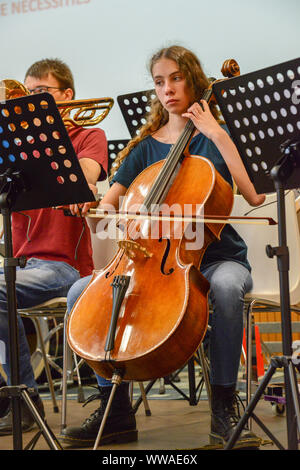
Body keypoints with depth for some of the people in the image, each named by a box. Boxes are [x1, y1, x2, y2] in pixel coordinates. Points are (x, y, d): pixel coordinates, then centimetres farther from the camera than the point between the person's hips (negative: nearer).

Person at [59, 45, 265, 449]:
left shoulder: (217, 137, 2)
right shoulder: (145, 146, 15)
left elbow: (256, 195, -14)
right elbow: (108, 201, 11)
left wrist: (217, 133, -14)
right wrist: (103, 209, -14)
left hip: (216, 257, -4)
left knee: (226, 286, -40)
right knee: (81, 291, -16)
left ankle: (224, 407, -26)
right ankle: (116, 409, -9)